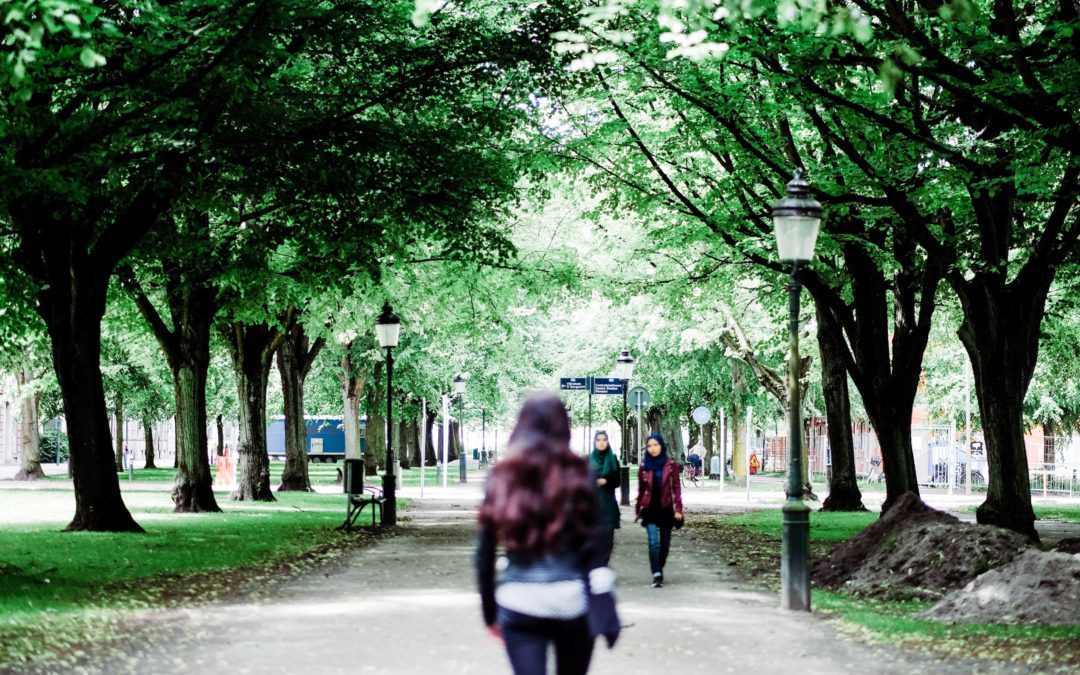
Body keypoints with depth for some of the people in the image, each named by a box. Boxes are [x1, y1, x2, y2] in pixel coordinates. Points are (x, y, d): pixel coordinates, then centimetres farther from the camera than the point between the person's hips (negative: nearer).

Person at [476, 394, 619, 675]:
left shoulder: (502, 477, 4)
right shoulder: (578, 473, 0)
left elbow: (484, 553, 3)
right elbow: (594, 545, -6)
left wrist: (490, 611, 12)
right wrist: (601, 609, -3)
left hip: (519, 605, 0)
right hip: (571, 600, 0)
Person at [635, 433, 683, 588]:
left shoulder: (671, 465, 0)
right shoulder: (644, 466, 4)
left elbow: (676, 487, 0)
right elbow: (641, 489, 10)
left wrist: (678, 509, -5)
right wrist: (639, 509, 12)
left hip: (666, 509, 0)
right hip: (650, 509, 0)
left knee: (664, 544, 7)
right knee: (654, 541, -15)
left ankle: (659, 571, 23)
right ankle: (656, 575, -20)